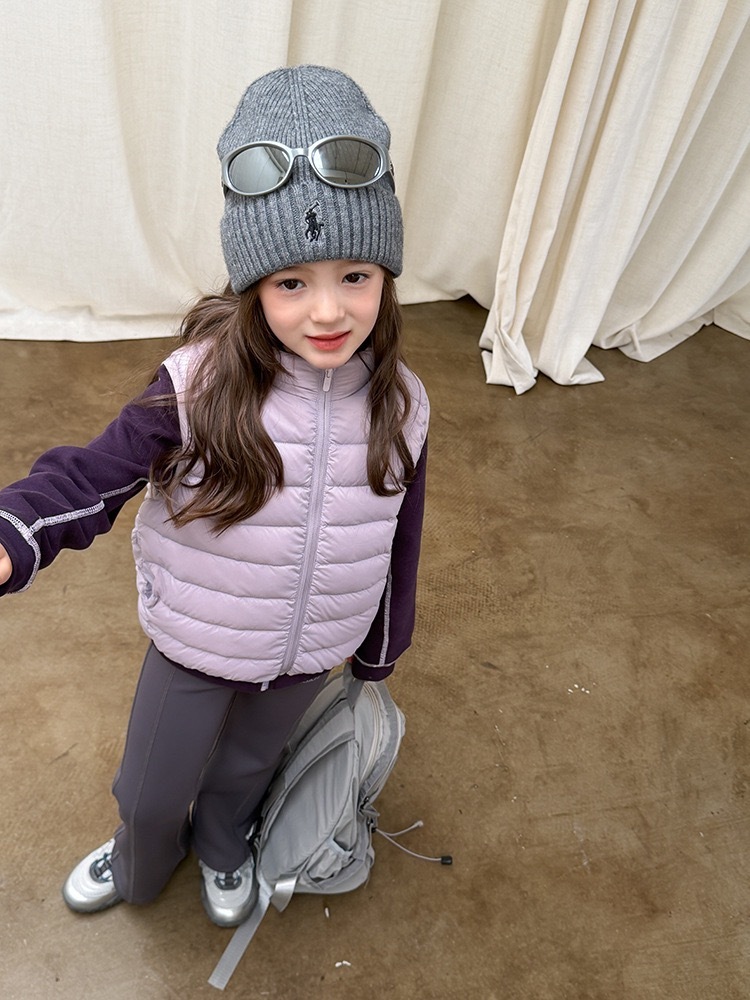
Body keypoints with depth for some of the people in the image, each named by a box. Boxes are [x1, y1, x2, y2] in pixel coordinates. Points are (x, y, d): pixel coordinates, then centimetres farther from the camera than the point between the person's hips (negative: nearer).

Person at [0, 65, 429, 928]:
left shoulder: (399, 408, -15)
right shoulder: (200, 387, -26)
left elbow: (398, 544, -3)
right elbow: (93, 474, -21)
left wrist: (379, 656, 9)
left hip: (309, 654, 2)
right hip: (194, 645, -1)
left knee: (245, 769, 30)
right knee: (151, 790, 23)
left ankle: (222, 849, 66)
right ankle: (141, 866, 61)